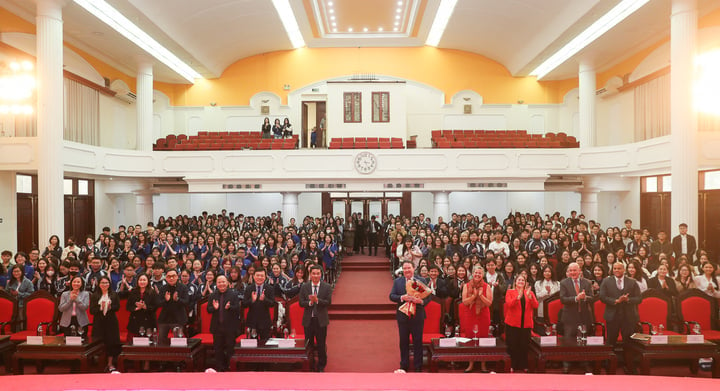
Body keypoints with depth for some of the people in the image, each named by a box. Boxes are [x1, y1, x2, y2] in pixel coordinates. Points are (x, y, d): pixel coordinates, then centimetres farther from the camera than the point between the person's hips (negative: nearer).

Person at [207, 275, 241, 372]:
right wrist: (214, 308, -17)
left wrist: (229, 307, -28)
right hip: (217, 326, 3)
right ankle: (219, 368, 21)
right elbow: (208, 310, 4)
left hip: (230, 327, -3)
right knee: (218, 349, 10)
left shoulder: (234, 294, -3)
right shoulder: (213, 295, 7)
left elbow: (237, 309, -10)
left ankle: (229, 367, 16)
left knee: (230, 348, 4)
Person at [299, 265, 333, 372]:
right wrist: (310, 302, -22)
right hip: (308, 320, 1)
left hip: (321, 320, -1)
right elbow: (301, 303, -3)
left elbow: (329, 302, -11)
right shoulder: (304, 287, 2)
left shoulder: (327, 287, -2)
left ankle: (321, 367, 20)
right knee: (308, 344, 11)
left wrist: (317, 300, -25)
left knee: (321, 345, 6)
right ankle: (310, 366, 25)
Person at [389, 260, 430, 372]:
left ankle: (418, 366, 18)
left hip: (417, 316, -1)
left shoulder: (422, 280, 1)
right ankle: (404, 365, 24)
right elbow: (391, 296, -1)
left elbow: (428, 296, -2)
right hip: (402, 316, 1)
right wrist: (402, 298, -18)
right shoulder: (397, 281, 6)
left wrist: (421, 301, -22)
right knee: (403, 342, 11)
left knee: (418, 342, 6)